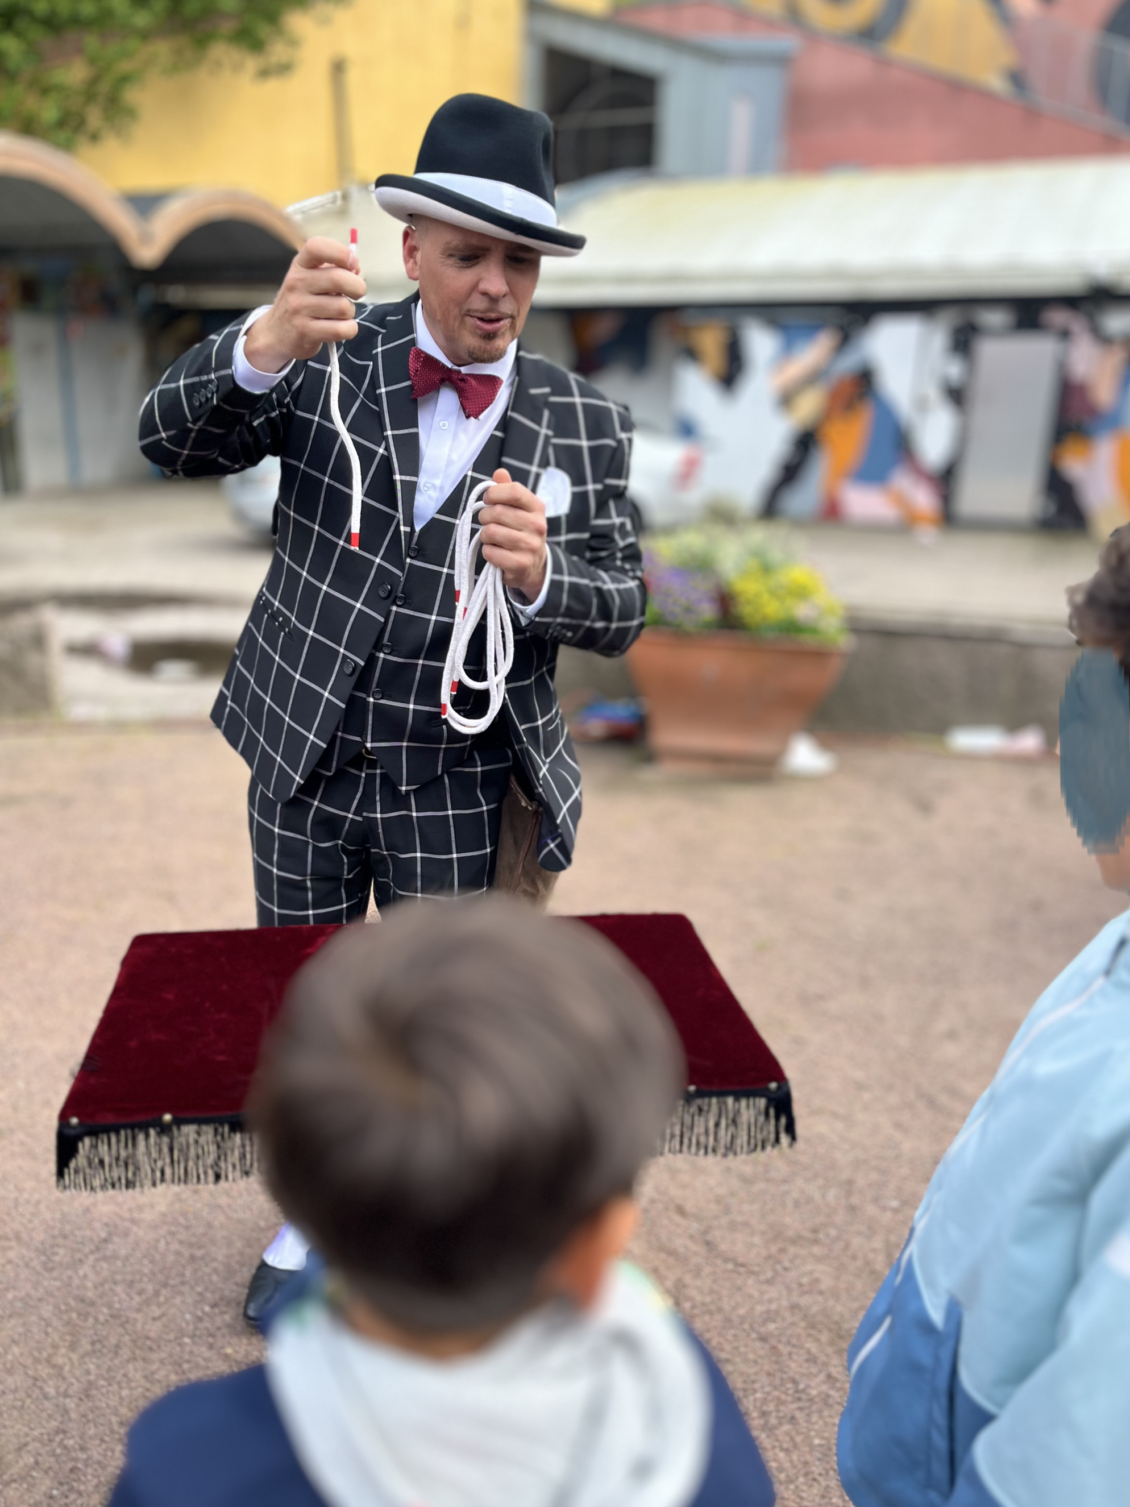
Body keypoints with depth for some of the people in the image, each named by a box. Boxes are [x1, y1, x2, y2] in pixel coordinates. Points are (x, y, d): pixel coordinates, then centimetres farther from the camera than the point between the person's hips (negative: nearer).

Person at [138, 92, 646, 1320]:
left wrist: (539, 573, -28)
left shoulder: (582, 424, -3)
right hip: (306, 767, 1)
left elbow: (619, 614, -5)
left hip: (463, 786, -1)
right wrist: (269, 342, -36)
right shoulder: (334, 361, -3)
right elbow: (173, 439, -16)